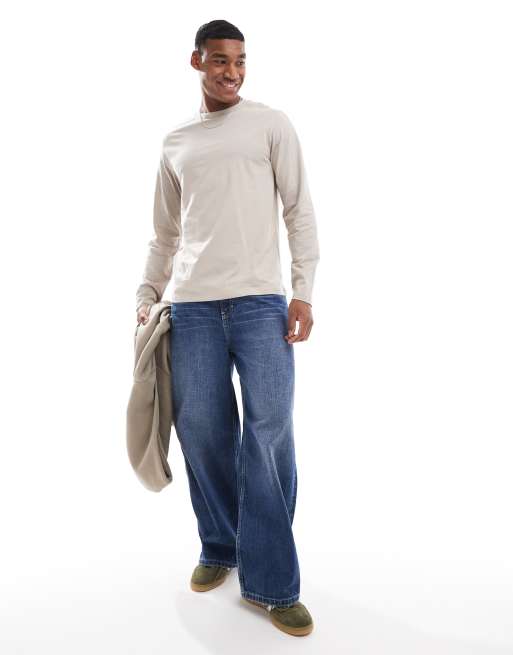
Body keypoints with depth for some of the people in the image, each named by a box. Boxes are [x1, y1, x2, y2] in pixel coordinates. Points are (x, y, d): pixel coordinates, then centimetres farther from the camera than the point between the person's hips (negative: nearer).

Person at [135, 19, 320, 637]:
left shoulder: (271, 124, 10)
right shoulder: (175, 142, 19)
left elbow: (300, 211, 4)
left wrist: (303, 291, -6)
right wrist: (145, 296, 13)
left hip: (261, 301, -2)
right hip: (191, 306, 3)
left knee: (269, 434, -7)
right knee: (202, 431, 4)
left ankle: (271, 583, 6)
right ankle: (219, 549, 25)